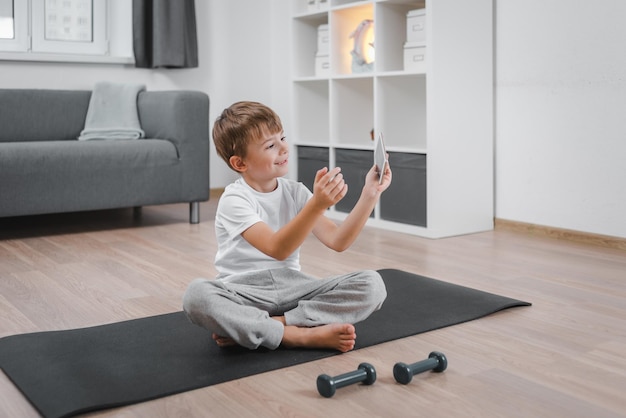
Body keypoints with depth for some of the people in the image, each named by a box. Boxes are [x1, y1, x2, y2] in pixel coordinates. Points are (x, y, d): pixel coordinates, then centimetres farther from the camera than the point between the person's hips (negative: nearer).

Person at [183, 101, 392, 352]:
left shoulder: (295, 192, 6)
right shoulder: (234, 200, -11)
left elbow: (337, 241, -4)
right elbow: (277, 249, -26)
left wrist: (369, 195, -15)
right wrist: (317, 204, -37)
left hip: (291, 287, 5)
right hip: (245, 293, -5)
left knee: (372, 284, -16)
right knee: (197, 295, -36)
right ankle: (302, 336, -27)